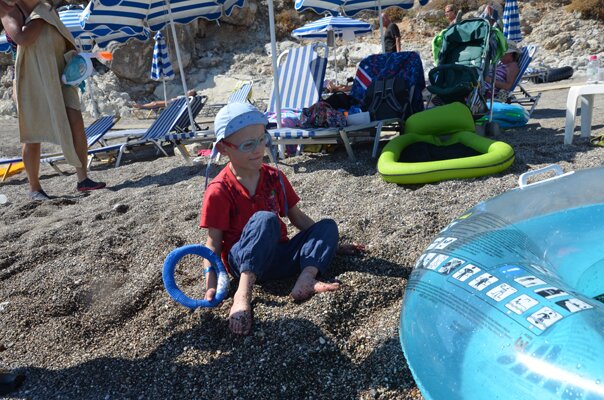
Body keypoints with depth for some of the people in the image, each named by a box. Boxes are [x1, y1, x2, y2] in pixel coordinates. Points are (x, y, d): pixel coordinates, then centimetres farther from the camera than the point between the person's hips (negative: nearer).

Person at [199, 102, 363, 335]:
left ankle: (305, 280, -33)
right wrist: (210, 283, -21)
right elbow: (214, 242, -8)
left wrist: (326, 243, 12)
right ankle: (243, 293, -39)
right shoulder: (219, 191, -10)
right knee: (265, 219, -33)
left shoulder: (274, 177, 6)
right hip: (244, 263, -6)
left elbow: (296, 216, 14)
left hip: (278, 256, 6)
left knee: (328, 226, -9)